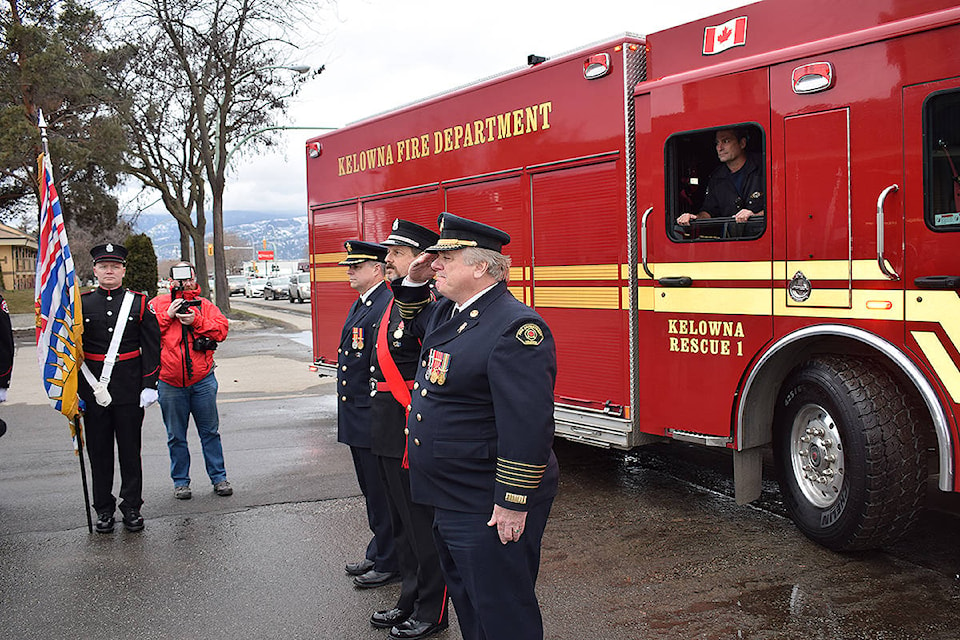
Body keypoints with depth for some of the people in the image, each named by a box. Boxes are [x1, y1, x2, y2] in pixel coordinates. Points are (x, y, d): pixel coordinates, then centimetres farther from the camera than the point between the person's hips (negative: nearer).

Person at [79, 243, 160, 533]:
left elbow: (151, 347, 2)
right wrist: (74, 389, 1)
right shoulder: (81, 304, 4)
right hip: (93, 389, 1)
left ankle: (132, 507, 17)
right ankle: (104, 509, 19)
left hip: (130, 390, -1)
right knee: (99, 450, 8)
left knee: (130, 449, 6)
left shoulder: (139, 303, 3)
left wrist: (149, 386, -5)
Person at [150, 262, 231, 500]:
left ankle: (219, 478, 17)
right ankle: (180, 482, 20)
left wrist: (195, 321, -15)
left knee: (210, 432, 7)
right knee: (176, 436, 8)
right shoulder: (158, 304, 7)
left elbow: (222, 328, -4)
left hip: (202, 381, 0)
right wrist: (168, 315, -12)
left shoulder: (204, 305, 9)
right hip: (170, 383, 0)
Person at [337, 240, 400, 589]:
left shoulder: (388, 307, -18)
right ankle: (377, 553, 32)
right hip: (356, 418, 10)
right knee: (371, 491, 19)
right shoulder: (359, 306, 15)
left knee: (383, 493, 2)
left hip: (374, 420, -10)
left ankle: (389, 564, 14)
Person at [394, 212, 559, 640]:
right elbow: (415, 323, 33)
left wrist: (513, 504, -24)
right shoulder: (448, 312, 8)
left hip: (490, 509, -10)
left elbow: (527, 425, -26)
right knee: (466, 601, 23)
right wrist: (413, 283, 12)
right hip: (449, 503, 10)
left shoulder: (515, 326, -23)